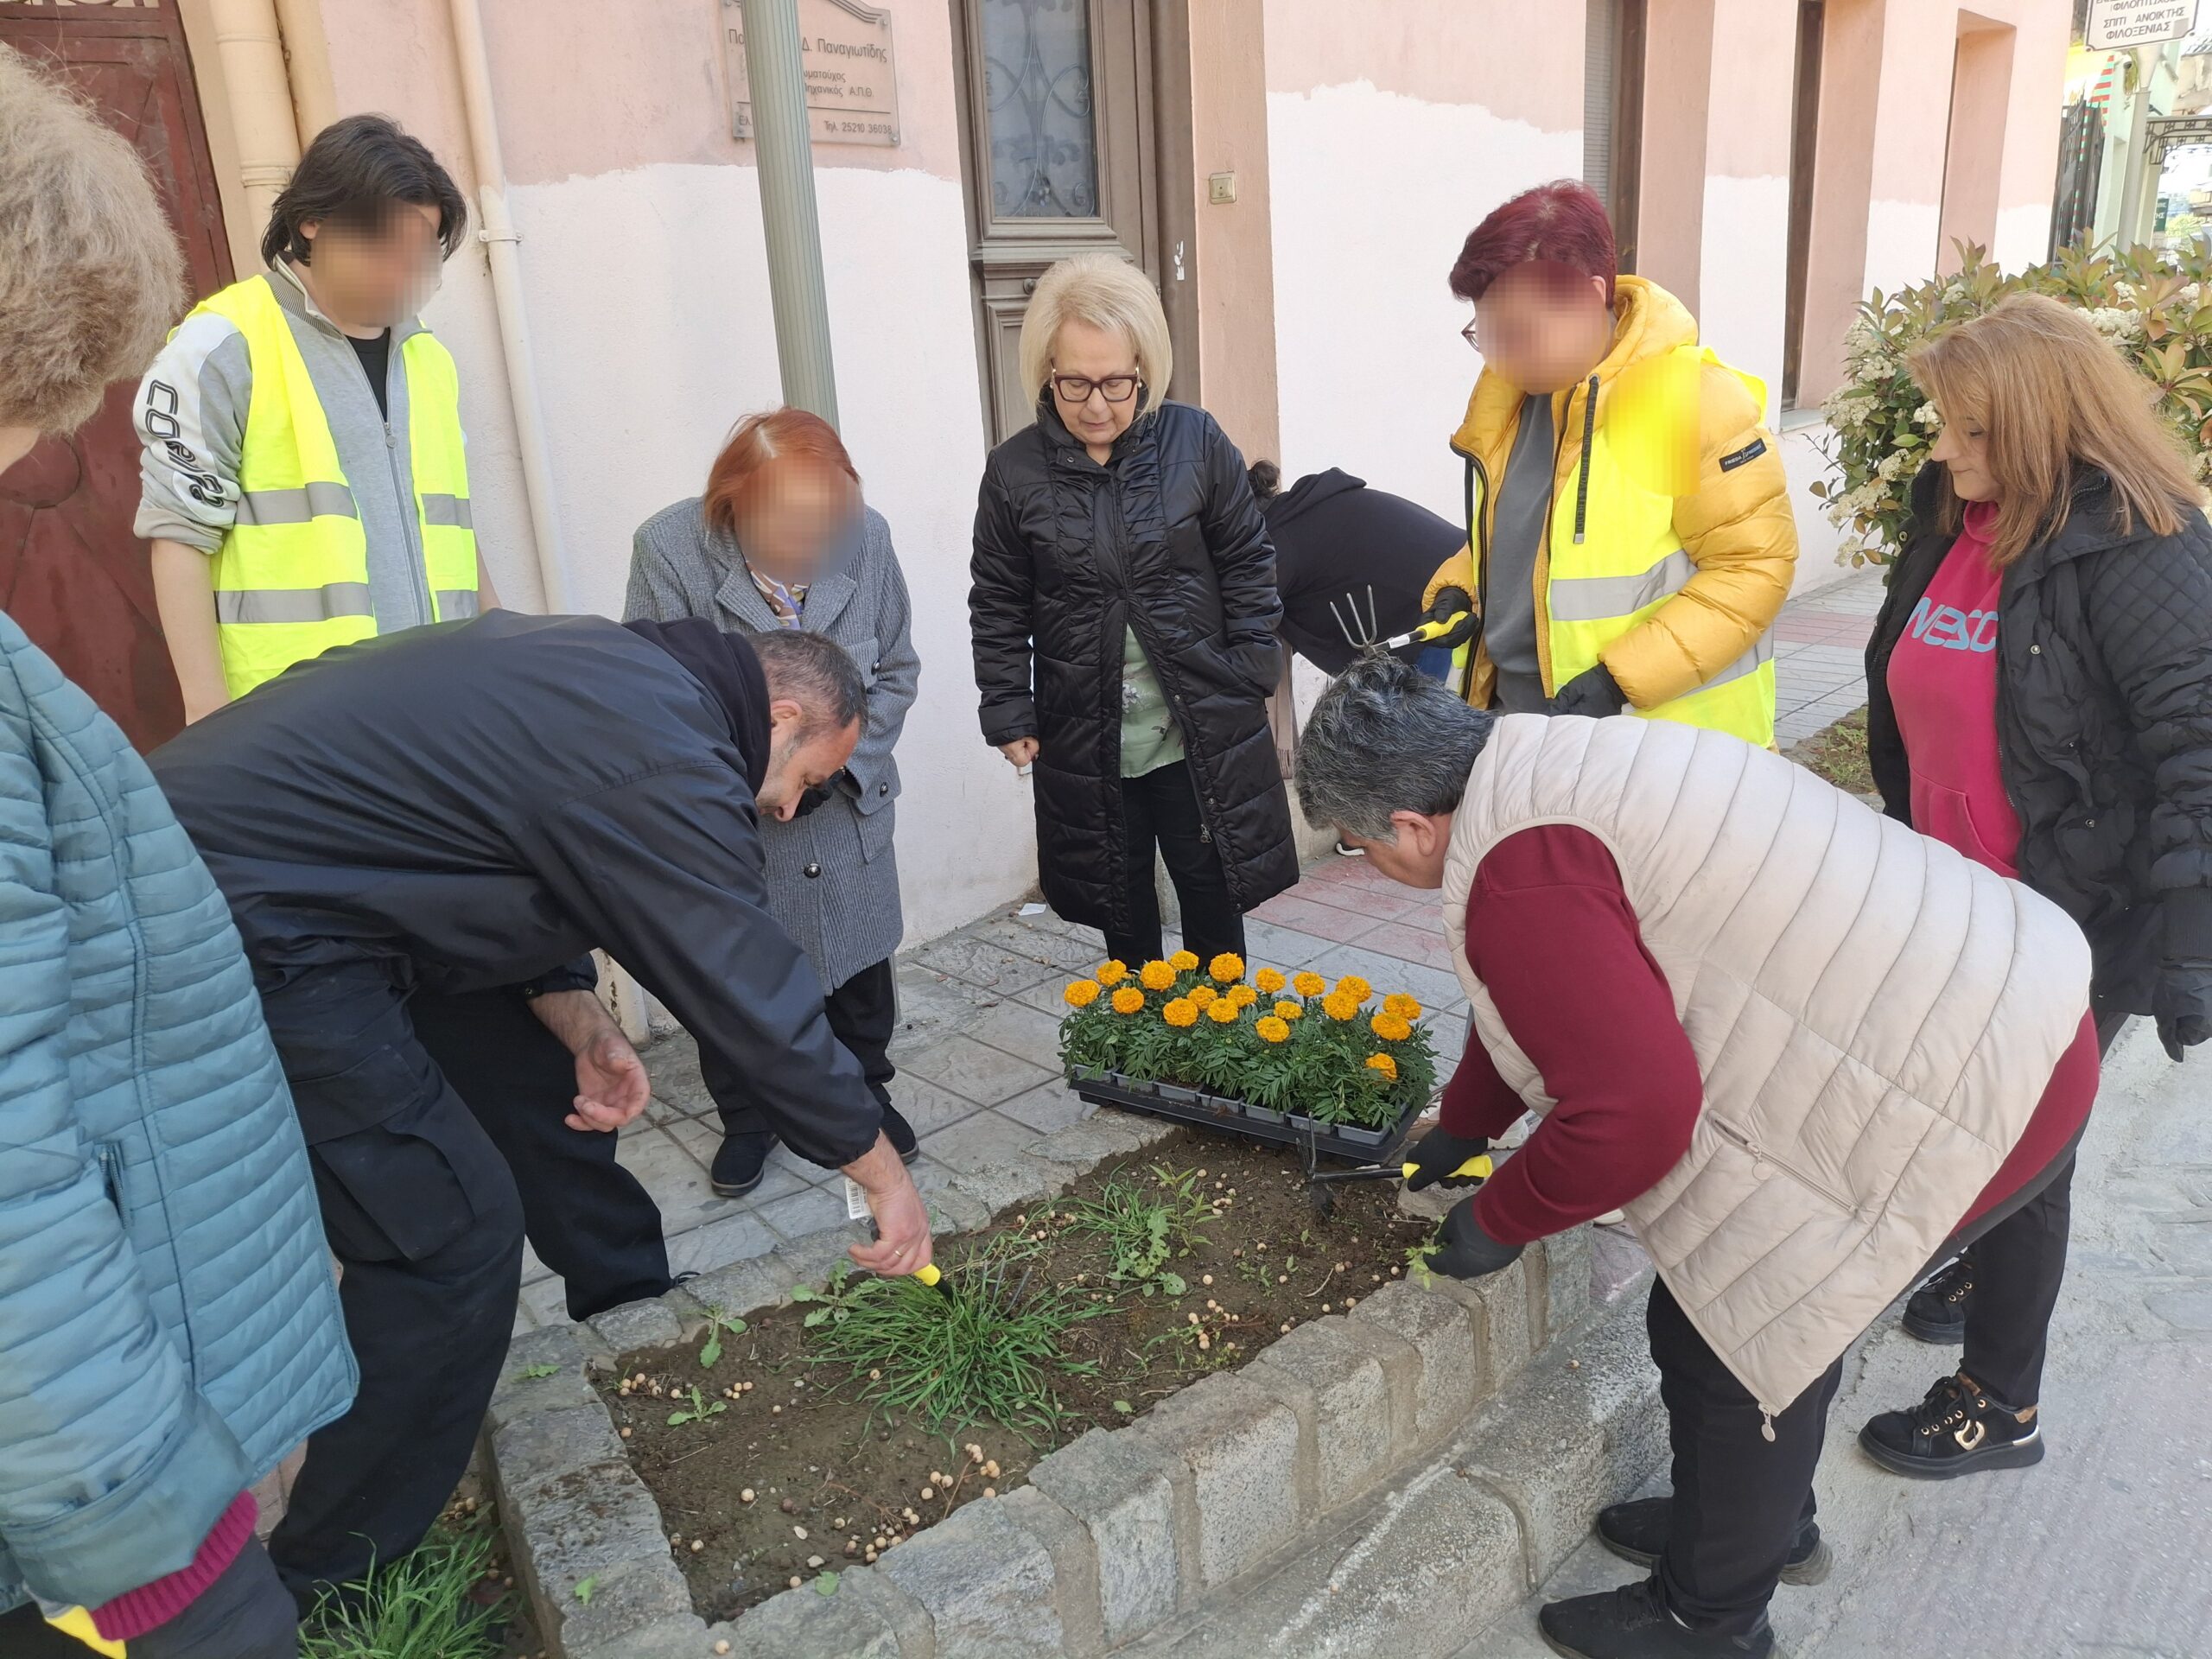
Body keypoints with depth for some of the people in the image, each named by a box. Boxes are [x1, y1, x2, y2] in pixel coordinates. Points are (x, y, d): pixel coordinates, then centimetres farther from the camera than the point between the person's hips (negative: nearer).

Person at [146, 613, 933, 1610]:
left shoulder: (616, 672, 9)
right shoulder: (664, 759, -21)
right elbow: (760, 1002, -18)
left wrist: (578, 1021, 3)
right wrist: (885, 1175, -6)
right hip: (246, 927, -11)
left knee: (534, 1082, 19)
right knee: (455, 1229, -5)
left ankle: (639, 1305, 40)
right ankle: (331, 1581, 13)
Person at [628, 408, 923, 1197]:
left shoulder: (865, 535, -15)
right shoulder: (669, 547, -21)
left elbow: (896, 672, -2)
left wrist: (843, 760, -14)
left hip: (845, 807, 2)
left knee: (860, 964, 17)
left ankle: (864, 1094, 43)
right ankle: (747, 1119, 38)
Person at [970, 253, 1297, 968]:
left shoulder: (1196, 442, -7)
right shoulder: (1016, 469, -4)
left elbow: (1247, 565, 1)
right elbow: (998, 608, 3)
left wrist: (1249, 676, -4)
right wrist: (1009, 715, -1)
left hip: (1201, 734, -1)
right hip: (1084, 743, 1)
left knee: (1214, 905, 11)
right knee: (1123, 917, 15)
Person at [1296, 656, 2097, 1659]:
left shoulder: (1519, 869, -25)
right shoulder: (1550, 776, 7)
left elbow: (1633, 1109, -26)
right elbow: (1563, 994, 21)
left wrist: (1498, 1222, -8)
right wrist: (1461, 1129, 30)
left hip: (1959, 1103, -10)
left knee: (1722, 1341, 5)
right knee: (1783, 1297, 24)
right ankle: (1765, 1524, 48)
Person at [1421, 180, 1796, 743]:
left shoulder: (1694, 399, -17)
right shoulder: (1509, 387, 5)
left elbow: (1755, 566, -16)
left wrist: (1621, 679, -23)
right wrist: (1458, 590, 1)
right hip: (1517, 723, 7)